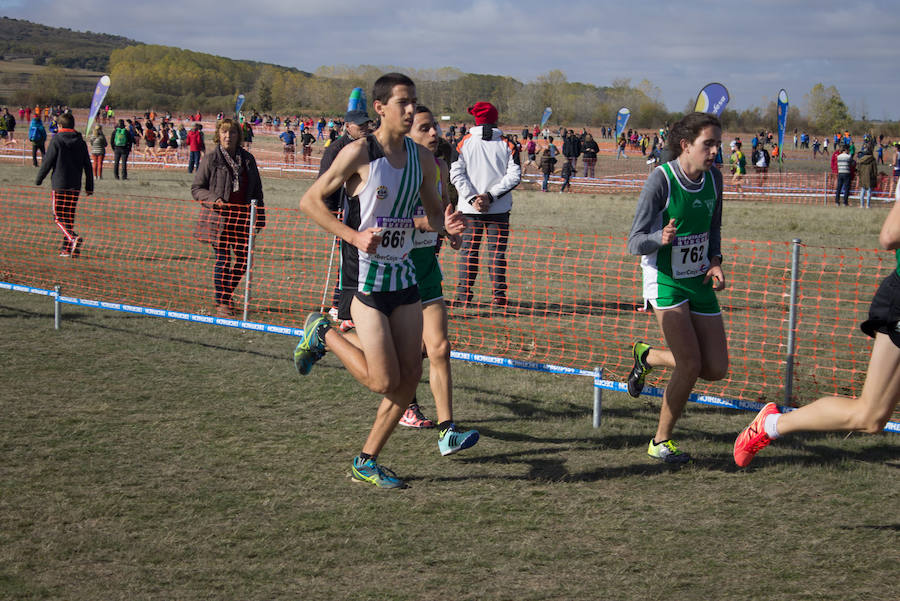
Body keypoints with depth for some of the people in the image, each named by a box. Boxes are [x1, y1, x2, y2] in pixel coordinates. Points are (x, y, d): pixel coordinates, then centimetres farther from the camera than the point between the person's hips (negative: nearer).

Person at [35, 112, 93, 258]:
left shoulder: (57, 140, -4)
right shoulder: (81, 142, 10)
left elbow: (47, 162, -6)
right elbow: (88, 166, 12)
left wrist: (38, 180, 5)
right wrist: (89, 187, 17)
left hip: (59, 184, -5)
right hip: (75, 186, 5)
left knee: (59, 217, -2)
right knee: (70, 217, 11)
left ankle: (74, 238, -25)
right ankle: (66, 248, 11)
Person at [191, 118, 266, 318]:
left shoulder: (248, 159, 8)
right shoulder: (210, 159, -3)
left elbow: (257, 191, 16)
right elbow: (196, 188, 0)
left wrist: (259, 216, 12)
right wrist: (213, 199, -17)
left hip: (242, 219, 4)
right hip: (218, 219, -4)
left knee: (243, 260, 7)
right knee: (223, 260, -3)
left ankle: (226, 295, 27)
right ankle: (221, 303, 9)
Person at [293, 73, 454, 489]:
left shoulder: (422, 157, 6)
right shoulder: (359, 153, -12)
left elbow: (433, 212, 18)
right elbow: (309, 201, -9)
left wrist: (445, 225, -6)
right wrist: (354, 236, -20)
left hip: (404, 275, 6)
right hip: (366, 277, -6)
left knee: (410, 377, 2)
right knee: (384, 381, -9)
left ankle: (366, 462, 16)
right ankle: (322, 334, 16)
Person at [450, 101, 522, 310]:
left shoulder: (464, 143, 2)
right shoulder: (506, 145, 2)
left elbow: (456, 173, -6)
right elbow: (514, 175, -5)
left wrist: (473, 199, -8)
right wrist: (490, 196, -7)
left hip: (470, 209, 0)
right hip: (500, 210, 0)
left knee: (469, 252, 8)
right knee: (498, 253, 4)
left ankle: (463, 295, 8)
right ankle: (499, 298, 2)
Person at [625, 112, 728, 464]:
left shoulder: (714, 178, 0)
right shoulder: (661, 180, -18)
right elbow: (634, 243, -17)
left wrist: (715, 262, 0)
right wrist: (661, 237, -38)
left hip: (700, 280, 6)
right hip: (665, 280, -6)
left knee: (716, 369, 3)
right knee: (691, 365, -15)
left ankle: (647, 356, 29)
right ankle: (661, 441, 6)